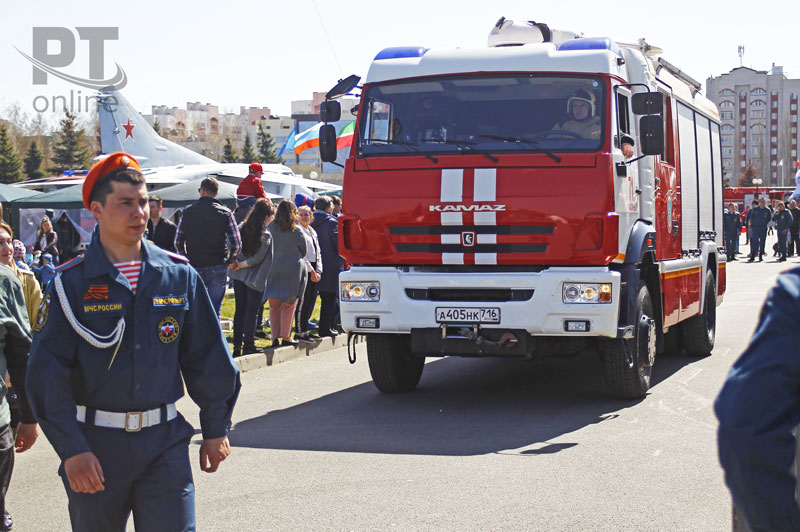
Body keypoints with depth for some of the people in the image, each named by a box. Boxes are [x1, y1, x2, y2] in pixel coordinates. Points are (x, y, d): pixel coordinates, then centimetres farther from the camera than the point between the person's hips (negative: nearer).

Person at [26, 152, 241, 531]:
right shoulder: (71, 283, -4)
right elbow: (47, 373, -8)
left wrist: (216, 429, 11)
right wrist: (71, 449, -15)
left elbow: (208, 358, 10)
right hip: (96, 445, -1)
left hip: (164, 442, 1)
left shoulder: (179, 275, 3)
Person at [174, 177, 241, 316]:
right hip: (218, 267, -1)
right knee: (214, 311, 3)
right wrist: (229, 261, 10)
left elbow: (178, 242, 4)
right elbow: (237, 244, -6)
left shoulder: (187, 212, 2)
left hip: (194, 267, 1)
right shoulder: (225, 213, -2)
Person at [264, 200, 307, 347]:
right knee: (288, 304, 3)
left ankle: (275, 337, 7)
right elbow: (304, 251, 6)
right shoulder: (296, 231, -8)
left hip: (274, 268, 3)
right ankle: (285, 337, 3)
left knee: (274, 305, 8)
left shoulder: (271, 228, -2)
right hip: (293, 269, -3)